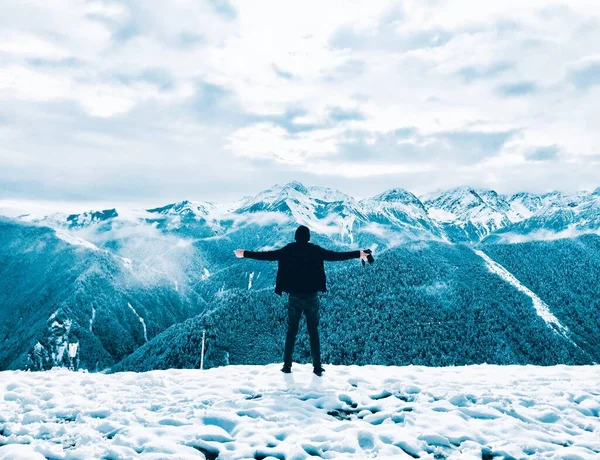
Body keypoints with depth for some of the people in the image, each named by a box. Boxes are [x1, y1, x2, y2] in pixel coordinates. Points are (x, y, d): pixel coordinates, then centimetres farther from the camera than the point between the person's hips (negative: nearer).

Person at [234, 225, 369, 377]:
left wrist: (245, 254, 11)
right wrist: (358, 254, 6)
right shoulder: (316, 250, -4)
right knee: (313, 331, 7)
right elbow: (336, 255, -3)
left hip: (294, 296, 1)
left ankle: (287, 365, 13)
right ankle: (317, 367, 8)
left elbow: (267, 255, 0)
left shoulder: (288, 250, -2)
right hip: (311, 296, -1)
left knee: (291, 330, 11)